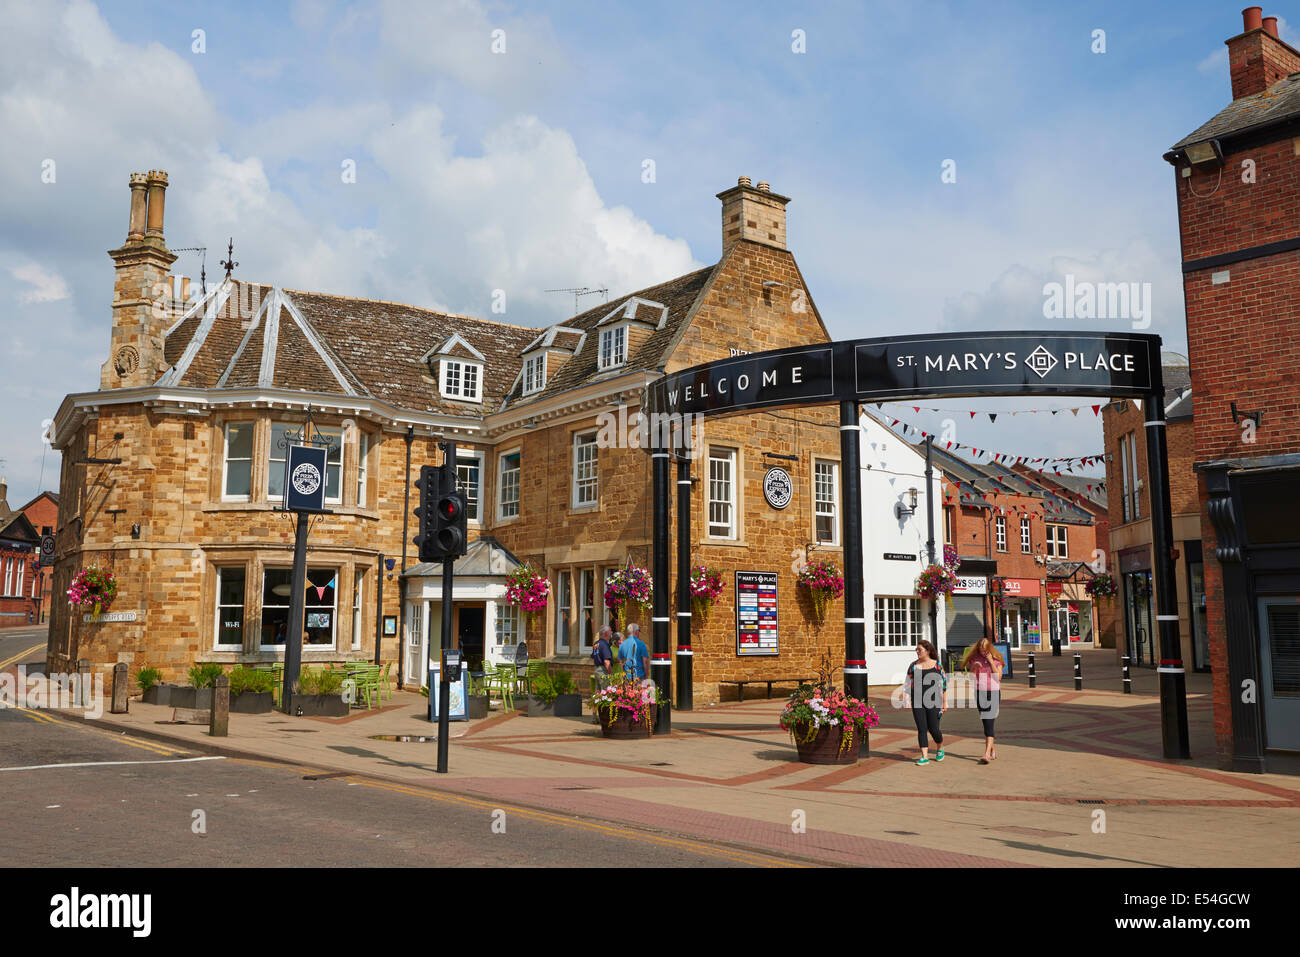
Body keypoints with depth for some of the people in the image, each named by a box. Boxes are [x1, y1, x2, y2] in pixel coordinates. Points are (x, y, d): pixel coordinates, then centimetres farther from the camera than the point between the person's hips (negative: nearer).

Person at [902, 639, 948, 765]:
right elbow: (908, 683, 8)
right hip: (917, 702, 2)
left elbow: (943, 684, 4)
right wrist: (907, 699, -4)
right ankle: (924, 756, 1)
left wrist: (945, 702, 4)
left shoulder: (937, 665, 1)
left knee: (933, 729, 0)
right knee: (921, 729, -2)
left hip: (933, 701, -2)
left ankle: (940, 749, 29)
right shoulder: (913, 665, 7)